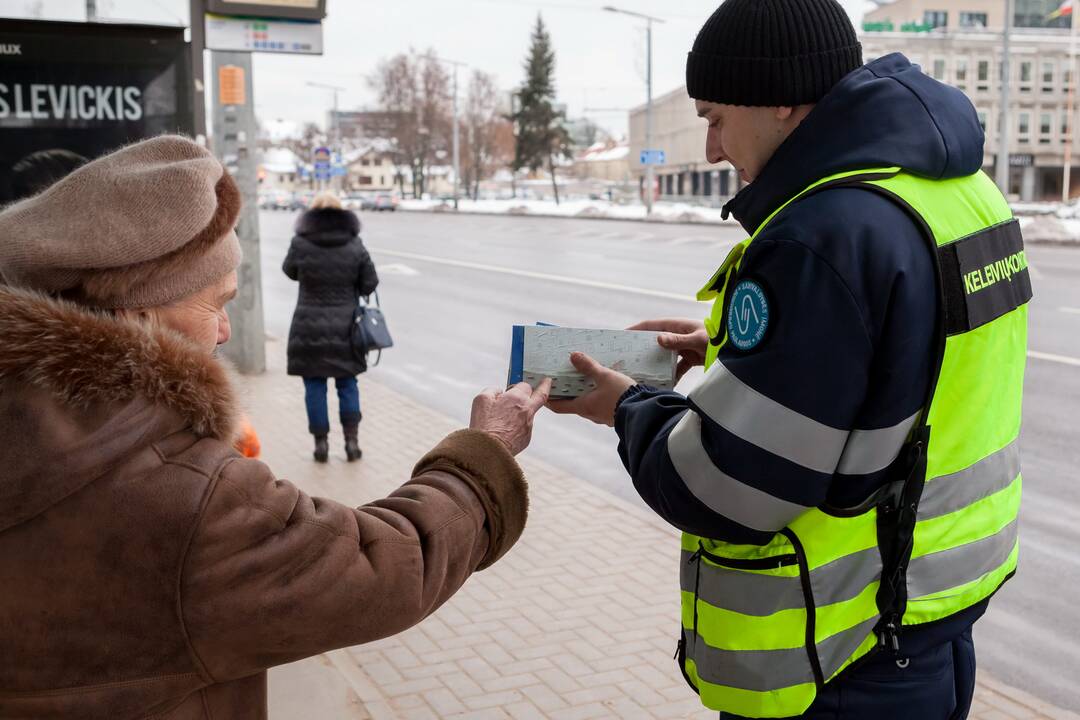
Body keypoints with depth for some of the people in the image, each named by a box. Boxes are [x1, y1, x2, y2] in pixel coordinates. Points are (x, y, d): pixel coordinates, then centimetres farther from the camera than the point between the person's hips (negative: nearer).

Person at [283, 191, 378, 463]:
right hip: (345, 328, 1)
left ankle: (321, 443, 12)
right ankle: (352, 440, 13)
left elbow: (290, 271, 8)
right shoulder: (354, 245, -7)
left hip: (309, 329, -1)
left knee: (314, 386, 9)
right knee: (347, 384, 14)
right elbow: (370, 284, -2)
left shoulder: (301, 244, -10)